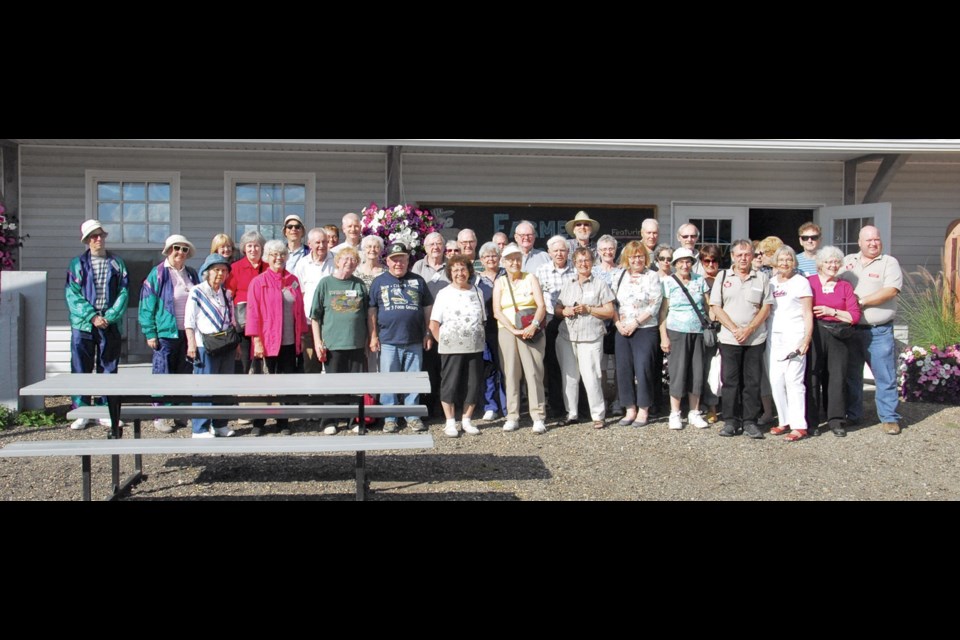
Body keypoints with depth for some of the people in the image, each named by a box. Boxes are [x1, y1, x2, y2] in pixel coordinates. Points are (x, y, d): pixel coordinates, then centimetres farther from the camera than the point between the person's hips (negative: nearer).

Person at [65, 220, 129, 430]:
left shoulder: (117, 263, 9)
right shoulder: (77, 264, 5)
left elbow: (123, 293, 2)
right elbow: (72, 295, -2)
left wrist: (109, 317, -11)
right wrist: (92, 316, -13)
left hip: (111, 325, 1)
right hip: (83, 324, -1)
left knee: (109, 369, 6)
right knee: (81, 370, 0)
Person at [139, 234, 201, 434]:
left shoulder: (192, 274, 12)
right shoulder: (158, 274, -4)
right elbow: (147, 305, -6)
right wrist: (150, 333, -11)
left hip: (188, 333, 5)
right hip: (166, 333, -5)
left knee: (186, 375, 9)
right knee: (163, 375, -1)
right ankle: (159, 417, 6)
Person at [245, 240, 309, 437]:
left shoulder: (293, 281, 10)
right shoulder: (259, 282, -2)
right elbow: (253, 313, -6)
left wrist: (302, 336, 9)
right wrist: (257, 341, -12)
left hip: (290, 342, 4)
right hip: (268, 342, -4)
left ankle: (283, 422, 19)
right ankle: (259, 423, 14)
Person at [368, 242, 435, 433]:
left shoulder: (417, 281, 9)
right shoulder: (379, 282, 6)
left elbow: (427, 308, 12)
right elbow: (372, 311, 5)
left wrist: (428, 334, 7)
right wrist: (373, 336, -1)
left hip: (414, 342, 1)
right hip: (388, 341, -1)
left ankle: (412, 416, 18)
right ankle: (389, 418, 13)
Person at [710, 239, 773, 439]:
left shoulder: (762, 278, 6)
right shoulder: (722, 277, 7)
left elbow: (766, 308, 3)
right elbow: (716, 307, 1)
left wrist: (749, 329, -10)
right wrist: (735, 329, -9)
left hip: (756, 338, 0)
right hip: (729, 338, 0)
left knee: (752, 381, 3)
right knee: (730, 381, 1)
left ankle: (750, 421, 9)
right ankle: (731, 421, 9)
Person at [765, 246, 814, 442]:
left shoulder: (801, 282, 1)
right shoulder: (770, 283, 15)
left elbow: (808, 313, -3)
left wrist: (807, 338, -12)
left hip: (794, 336, -5)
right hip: (774, 336, 5)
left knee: (793, 380, -9)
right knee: (776, 380, 3)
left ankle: (799, 425, -7)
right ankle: (784, 421, 13)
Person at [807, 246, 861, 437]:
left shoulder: (845, 286, 13)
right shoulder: (808, 282, 7)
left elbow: (854, 316, 5)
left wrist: (831, 311, -4)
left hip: (838, 335, 2)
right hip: (814, 334, -2)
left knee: (837, 377, 0)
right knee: (812, 376, -3)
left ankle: (837, 421, 9)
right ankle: (810, 421, 5)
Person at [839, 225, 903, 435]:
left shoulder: (889, 263, 0)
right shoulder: (848, 261, 13)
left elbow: (890, 291, -13)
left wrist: (861, 301, -14)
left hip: (879, 331, -4)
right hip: (850, 329, 4)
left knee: (885, 377, -2)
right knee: (851, 375, 11)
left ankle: (889, 418, 7)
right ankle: (852, 416, 22)